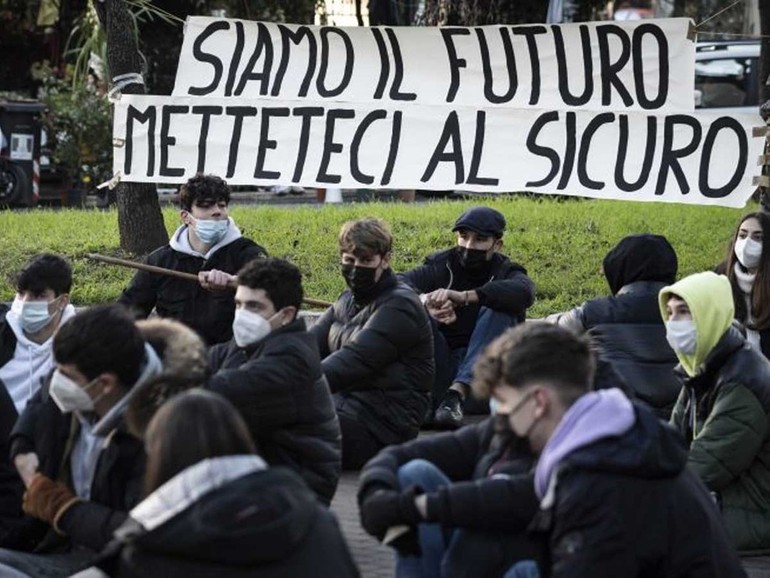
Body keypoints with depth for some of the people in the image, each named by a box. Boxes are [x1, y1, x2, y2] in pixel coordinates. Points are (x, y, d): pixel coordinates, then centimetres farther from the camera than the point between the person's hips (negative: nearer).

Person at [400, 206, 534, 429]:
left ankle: (457, 392, -37)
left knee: (499, 310, -23)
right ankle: (435, 401, -35)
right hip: (441, 366, 1)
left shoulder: (505, 272, 3)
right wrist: (425, 300, -34)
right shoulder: (442, 266, 7)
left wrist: (462, 297, -36)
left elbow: (523, 292, -24)